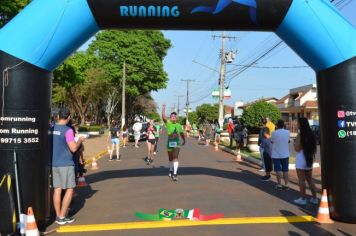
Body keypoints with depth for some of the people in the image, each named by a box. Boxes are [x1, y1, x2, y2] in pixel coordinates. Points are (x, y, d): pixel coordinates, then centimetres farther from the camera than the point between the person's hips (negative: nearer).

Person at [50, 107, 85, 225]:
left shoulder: (51, 129, 5)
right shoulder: (67, 130, -15)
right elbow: (73, 148, -17)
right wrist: (80, 140, -1)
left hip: (54, 163, 6)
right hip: (66, 164, -6)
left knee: (57, 189, 10)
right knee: (70, 189, 4)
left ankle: (58, 216, 16)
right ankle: (62, 217, 5)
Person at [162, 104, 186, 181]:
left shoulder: (178, 125, 5)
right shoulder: (168, 123, -3)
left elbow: (182, 133, 20)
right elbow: (163, 117, -20)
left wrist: (184, 140, 21)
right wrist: (163, 108, -26)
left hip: (177, 143, 0)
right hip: (170, 142, 0)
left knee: (175, 157, -15)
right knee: (170, 158, 16)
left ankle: (175, 174, -21)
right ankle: (171, 171, 42)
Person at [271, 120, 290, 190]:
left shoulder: (274, 133, -15)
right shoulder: (287, 132, -4)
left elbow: (272, 141, 0)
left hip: (276, 155, -3)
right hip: (285, 154, 3)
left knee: (278, 170, 5)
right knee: (285, 170, 11)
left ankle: (279, 185, 6)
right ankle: (286, 185, 13)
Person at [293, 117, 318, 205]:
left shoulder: (300, 135, -14)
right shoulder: (311, 134, 6)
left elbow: (297, 149, -15)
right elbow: (314, 147, 12)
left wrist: (294, 145, 3)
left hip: (301, 159, -7)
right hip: (309, 159, 7)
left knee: (301, 180, 1)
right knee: (310, 179, 15)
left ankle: (303, 199, 6)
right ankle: (314, 198, 18)